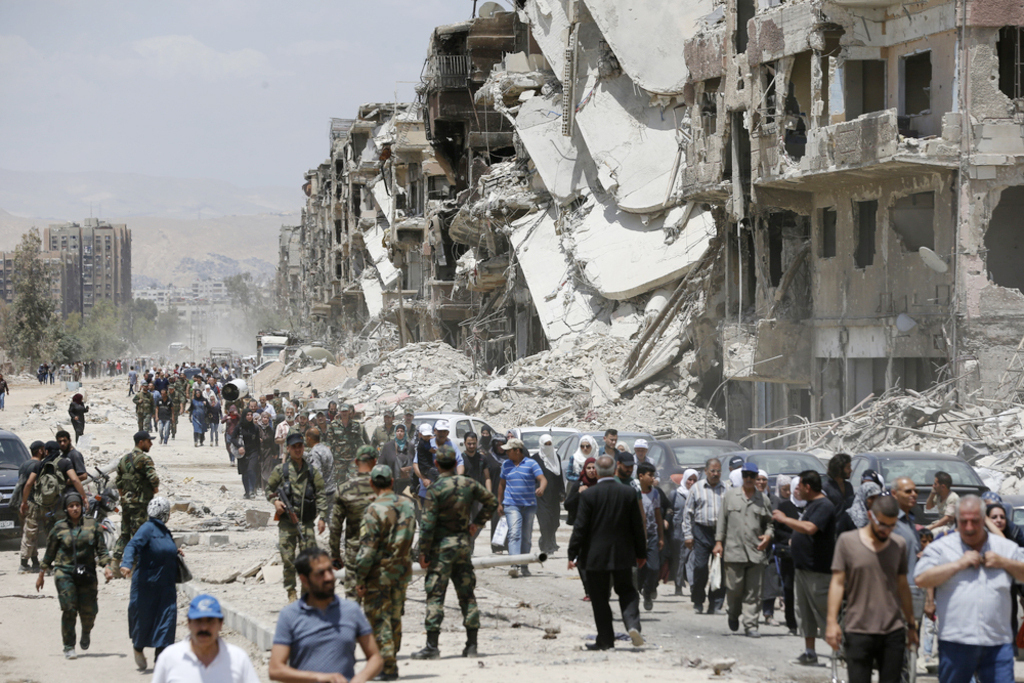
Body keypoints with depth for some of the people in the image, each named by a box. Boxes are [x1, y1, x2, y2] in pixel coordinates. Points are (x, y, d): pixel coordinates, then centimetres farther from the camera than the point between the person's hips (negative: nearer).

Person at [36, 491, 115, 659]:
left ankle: (86, 633, 35)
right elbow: (49, 552, 11)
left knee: (88, 611, 0)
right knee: (69, 609, -11)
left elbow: (101, 549, 7)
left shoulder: (92, 525, 6)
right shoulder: (59, 528, 3)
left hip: (87, 574, 1)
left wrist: (106, 566, -8)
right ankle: (68, 647, -1)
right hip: (65, 573, -1)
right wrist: (41, 574, 13)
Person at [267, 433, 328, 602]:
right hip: (286, 522, 0)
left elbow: (321, 495, 7)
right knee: (288, 559, 2)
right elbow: (269, 489, 11)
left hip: (306, 523, 0)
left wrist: (322, 518, -1)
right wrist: (275, 501, -9)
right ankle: (291, 592, 12)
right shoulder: (280, 470, 4)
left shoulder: (311, 472, 7)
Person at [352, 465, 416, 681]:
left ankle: (388, 666, -4)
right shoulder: (408, 505, 2)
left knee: (378, 620, 0)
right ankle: (390, 662, 23)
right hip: (402, 571, 6)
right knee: (394, 618, 16)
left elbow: (368, 547, -17)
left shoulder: (375, 510, -17)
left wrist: (360, 578, -12)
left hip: (379, 574, -6)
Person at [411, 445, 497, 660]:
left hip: (441, 546, -5)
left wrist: (423, 552, -8)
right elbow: (492, 501, 15)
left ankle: (432, 646, -8)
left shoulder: (435, 489, -13)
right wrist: (476, 523, 18)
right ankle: (472, 644, 11)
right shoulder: (469, 484, 2)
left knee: (435, 595, -4)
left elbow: (428, 524, -14)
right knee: (467, 594, 11)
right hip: (464, 544, 5)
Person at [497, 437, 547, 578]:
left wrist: (541, 488, -32)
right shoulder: (506, 465, 11)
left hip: (529, 505, 0)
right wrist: (499, 503, 20)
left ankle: (524, 566, 20)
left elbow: (542, 479, -10)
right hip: (512, 505, 0)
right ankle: (514, 565, -28)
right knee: (514, 533, -17)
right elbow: (502, 484, 21)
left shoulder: (531, 464, 0)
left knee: (526, 537, 8)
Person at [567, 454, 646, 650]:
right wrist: (641, 553, 14)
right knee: (626, 591, 16)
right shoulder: (628, 494, -2)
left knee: (599, 598, 6)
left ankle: (605, 639, 8)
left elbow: (580, 527, -10)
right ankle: (632, 624, -8)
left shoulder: (588, 495, -10)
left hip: (596, 556, -3)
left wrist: (573, 554, -4)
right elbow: (637, 526, 4)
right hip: (623, 555, 3)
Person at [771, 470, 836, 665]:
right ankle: (809, 652, 19)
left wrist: (784, 519, -21)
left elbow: (810, 528, -30)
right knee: (806, 612, 13)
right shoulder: (811, 504, 16)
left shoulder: (824, 506, -16)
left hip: (819, 570, -10)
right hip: (803, 567, 10)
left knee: (824, 612, -9)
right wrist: (795, 540, 14)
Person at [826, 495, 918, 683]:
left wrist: (911, 624, 19)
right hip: (858, 630, -3)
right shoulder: (847, 541, 0)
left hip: (893, 632, 3)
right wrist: (832, 622, -8)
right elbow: (837, 582, -1)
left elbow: (902, 586, 17)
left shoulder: (899, 545, 9)